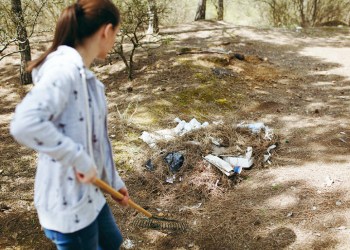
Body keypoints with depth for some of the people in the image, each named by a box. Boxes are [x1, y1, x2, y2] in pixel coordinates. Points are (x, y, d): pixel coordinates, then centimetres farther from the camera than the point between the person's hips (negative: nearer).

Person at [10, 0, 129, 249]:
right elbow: (24, 124, -37)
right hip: (69, 202, -9)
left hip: (90, 193, 9)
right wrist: (79, 159, -30)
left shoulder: (86, 76, 7)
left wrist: (114, 181, 18)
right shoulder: (64, 68, -23)